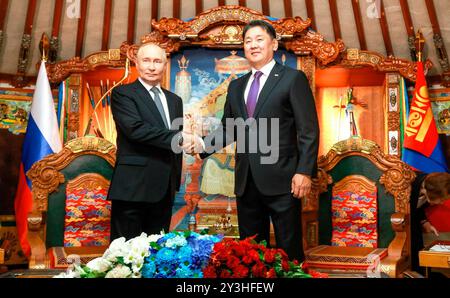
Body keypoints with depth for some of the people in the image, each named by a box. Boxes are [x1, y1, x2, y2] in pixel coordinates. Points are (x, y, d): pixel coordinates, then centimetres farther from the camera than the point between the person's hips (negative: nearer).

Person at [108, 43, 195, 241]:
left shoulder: (174, 100, 17)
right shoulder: (123, 93, -2)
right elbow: (136, 129, -19)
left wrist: (175, 181, 13)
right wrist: (178, 138, -19)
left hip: (165, 188, 6)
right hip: (133, 186, -6)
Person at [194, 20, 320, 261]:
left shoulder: (293, 79, 0)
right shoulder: (236, 86, 16)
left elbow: (308, 130, -6)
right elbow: (228, 129, 14)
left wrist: (305, 171, -15)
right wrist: (203, 145, -4)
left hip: (281, 178, -5)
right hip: (246, 181, 5)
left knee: (289, 249, 4)